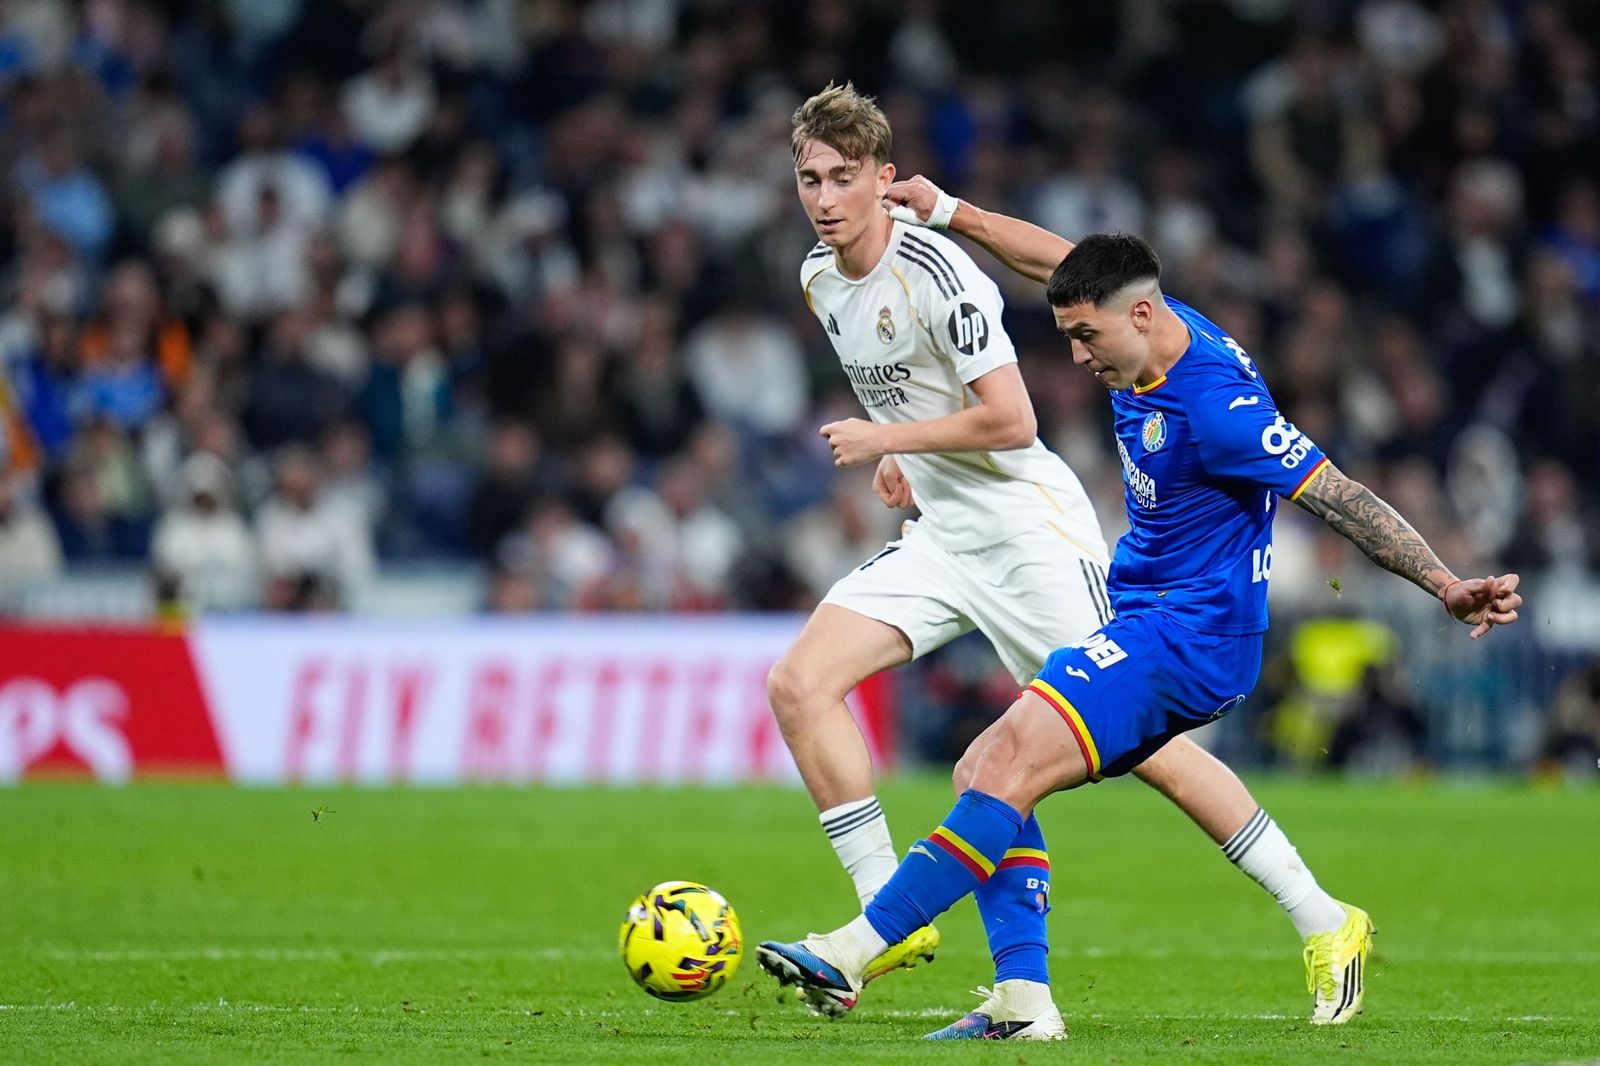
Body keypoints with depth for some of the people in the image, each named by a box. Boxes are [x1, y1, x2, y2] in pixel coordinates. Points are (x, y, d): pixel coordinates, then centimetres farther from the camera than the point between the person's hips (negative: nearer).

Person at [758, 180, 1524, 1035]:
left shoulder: (1217, 406, -22)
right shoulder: (1155, 330, 4)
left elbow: (1340, 500, -22)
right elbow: (1063, 263, 22)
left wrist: (1445, 587, -26)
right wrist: (947, 212, 26)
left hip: (1186, 638, -10)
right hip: (1144, 621, 10)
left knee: (1010, 762, -23)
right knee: (981, 774, 4)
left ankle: (853, 954, -30)